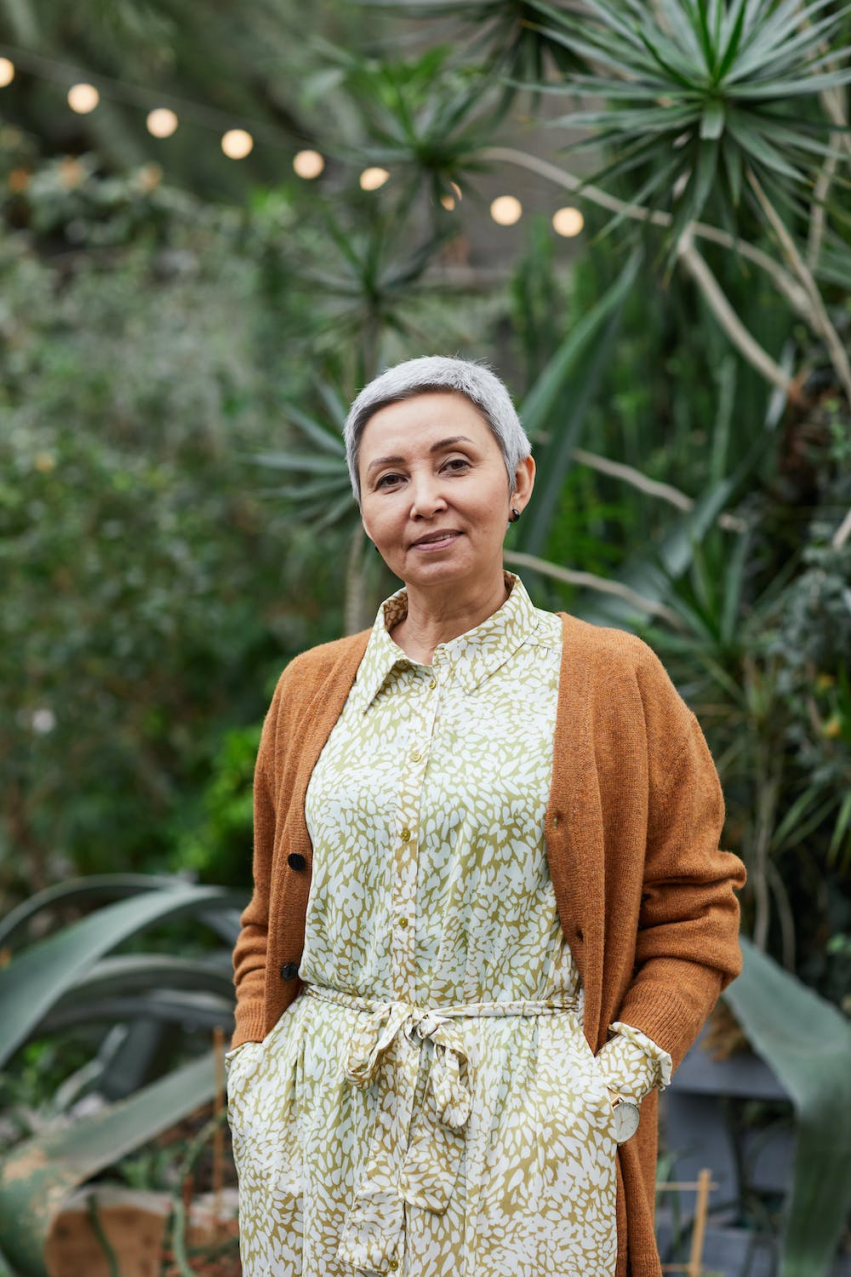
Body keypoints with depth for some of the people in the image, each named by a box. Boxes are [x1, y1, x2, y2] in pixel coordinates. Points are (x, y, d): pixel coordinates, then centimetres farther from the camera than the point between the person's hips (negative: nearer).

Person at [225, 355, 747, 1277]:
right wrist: (250, 1065, 4)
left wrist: (626, 1073, -9)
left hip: (524, 1133, -3)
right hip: (320, 1124, 3)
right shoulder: (311, 688, 11)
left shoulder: (613, 680, 1)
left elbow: (694, 906, 2)